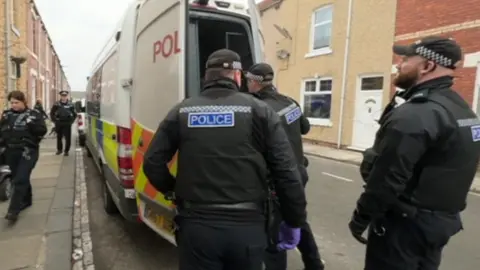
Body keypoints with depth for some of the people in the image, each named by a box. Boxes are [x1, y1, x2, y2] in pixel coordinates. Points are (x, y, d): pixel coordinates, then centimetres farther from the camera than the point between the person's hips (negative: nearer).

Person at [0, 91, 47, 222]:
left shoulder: (34, 114, -2)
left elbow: (43, 130, -7)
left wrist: (32, 124, -22)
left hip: (28, 151, -5)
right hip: (11, 152, 5)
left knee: (20, 180, -9)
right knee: (17, 179, 15)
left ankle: (13, 210, -7)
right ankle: (26, 200, 33)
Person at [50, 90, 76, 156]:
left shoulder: (70, 105, -1)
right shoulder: (56, 105, 1)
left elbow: (74, 114, 8)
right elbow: (52, 113, 11)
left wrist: (71, 121, 2)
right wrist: (55, 120, 4)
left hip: (67, 124, -2)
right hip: (58, 124, 2)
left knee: (68, 138, -2)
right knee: (59, 137, 13)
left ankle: (66, 151, 9)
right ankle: (59, 149, 29)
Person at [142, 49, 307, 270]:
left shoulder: (182, 111, 3)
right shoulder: (259, 110, -2)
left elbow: (152, 163, 2)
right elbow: (287, 172, -7)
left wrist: (171, 189, 21)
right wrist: (294, 221, 5)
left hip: (196, 225, 1)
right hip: (248, 226, 0)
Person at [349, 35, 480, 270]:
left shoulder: (414, 114, -24)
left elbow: (386, 179, -25)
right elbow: (440, 172, 15)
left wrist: (360, 218, -12)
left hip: (405, 223, -9)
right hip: (441, 220, 9)